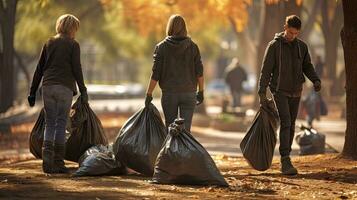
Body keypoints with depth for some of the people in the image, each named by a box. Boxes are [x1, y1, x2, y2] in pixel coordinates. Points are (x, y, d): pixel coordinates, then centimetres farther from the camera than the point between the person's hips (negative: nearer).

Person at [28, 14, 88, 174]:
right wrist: (83, 91, 0)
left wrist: (33, 92, 14)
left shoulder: (49, 43, 13)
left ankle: (47, 160, -9)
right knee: (61, 124, 2)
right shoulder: (73, 45, 0)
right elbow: (77, 69, -6)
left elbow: (39, 69, 12)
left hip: (48, 87, 4)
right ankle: (58, 163, 2)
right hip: (65, 88, -4)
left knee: (49, 124, 7)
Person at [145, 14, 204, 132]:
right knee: (185, 128, -2)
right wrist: (200, 91, 12)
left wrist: (149, 94, 1)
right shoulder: (192, 46, 0)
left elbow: (155, 74, -6)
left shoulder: (161, 47, -4)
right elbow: (199, 72, 2)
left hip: (169, 93, 0)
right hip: (189, 92, 0)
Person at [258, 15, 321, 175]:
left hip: (296, 91, 5)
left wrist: (316, 80, -9)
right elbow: (266, 70, -7)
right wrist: (262, 93, -11)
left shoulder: (301, 46, 5)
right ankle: (285, 161, -22)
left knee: (291, 126, 8)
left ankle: (285, 158, 18)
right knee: (285, 123, -16)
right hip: (280, 91, -5)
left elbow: (307, 66, 11)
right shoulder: (274, 45, -8)